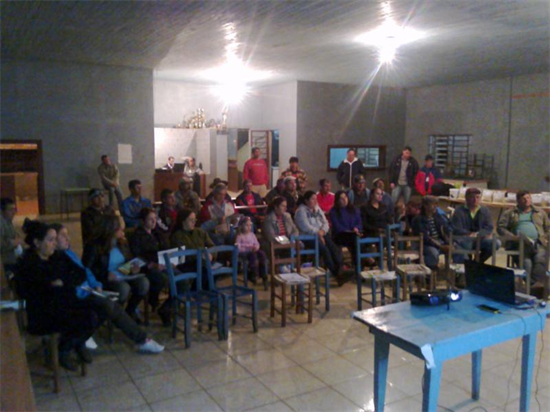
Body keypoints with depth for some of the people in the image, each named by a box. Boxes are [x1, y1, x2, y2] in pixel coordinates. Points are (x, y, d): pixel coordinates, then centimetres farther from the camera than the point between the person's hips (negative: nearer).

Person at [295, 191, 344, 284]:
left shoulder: (317, 209, 18)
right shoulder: (301, 211, -5)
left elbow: (325, 223, 13)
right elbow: (306, 227, -15)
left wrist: (322, 231, -7)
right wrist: (318, 233, -12)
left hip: (322, 235, 7)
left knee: (335, 250, -20)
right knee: (325, 250, -28)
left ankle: (340, 270, -24)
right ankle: (336, 274, -21)